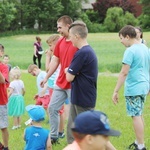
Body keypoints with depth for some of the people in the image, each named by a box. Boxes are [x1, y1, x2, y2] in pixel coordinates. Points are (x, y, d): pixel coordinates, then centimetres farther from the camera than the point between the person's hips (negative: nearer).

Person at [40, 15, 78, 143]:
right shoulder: (60, 42, 8)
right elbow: (55, 61, 15)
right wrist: (46, 77, 17)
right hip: (60, 83, 8)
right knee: (52, 108, 11)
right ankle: (53, 136, 22)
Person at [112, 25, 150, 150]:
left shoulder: (130, 51, -15)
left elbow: (124, 73, -19)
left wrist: (116, 91, -18)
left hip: (133, 88, -8)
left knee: (136, 116, -4)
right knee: (139, 115, 17)